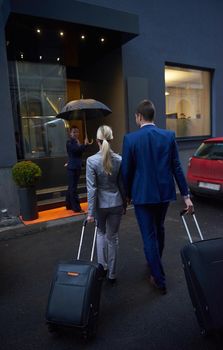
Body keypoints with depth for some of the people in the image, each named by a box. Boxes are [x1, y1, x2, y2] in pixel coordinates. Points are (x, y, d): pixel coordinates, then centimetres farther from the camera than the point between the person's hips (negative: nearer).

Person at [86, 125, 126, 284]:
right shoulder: (119, 159, -7)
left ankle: (102, 266, 27)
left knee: (101, 233, 25)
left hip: (100, 204, -1)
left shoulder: (92, 160, -13)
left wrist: (90, 212, -9)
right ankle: (112, 274, 25)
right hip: (116, 203, 1)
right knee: (113, 237, 13)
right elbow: (122, 185, 0)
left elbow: (92, 188, -14)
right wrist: (124, 205, 12)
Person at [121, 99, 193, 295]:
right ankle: (156, 263, 47)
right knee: (159, 229, 24)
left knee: (149, 236, 8)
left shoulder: (130, 138, -11)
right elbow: (176, 167, -3)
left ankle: (160, 280, 18)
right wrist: (186, 195, 3)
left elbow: (126, 170, -7)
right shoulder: (169, 136, -3)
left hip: (143, 194, -4)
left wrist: (128, 194, 7)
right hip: (164, 191, 4)